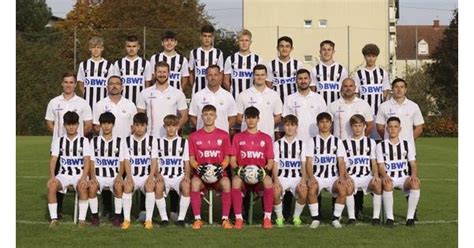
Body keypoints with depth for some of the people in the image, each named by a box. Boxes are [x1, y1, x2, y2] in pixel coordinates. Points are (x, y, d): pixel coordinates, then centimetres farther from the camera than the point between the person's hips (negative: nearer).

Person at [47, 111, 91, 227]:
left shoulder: (83, 141, 3)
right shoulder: (59, 141, 9)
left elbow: (87, 160, -7)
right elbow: (53, 159, 1)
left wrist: (83, 178, -23)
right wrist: (52, 176, -16)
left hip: (79, 175, -2)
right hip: (63, 174, 2)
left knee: (82, 187, -36)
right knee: (51, 186, -30)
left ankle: (82, 219, -26)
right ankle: (54, 218, -20)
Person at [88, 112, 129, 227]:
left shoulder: (120, 141, 9)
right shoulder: (94, 141, 11)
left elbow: (122, 162, 5)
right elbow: (91, 161, 6)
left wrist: (119, 176, -13)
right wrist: (92, 176, -11)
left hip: (114, 176, -1)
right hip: (98, 176, 1)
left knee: (119, 186, -34)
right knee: (92, 186, -32)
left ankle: (117, 216, -20)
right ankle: (94, 216, -16)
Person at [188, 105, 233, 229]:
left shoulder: (223, 135, 9)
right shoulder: (194, 136, 10)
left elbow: (227, 157, 9)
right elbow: (191, 158, 10)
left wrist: (222, 167, -12)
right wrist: (197, 167, -12)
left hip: (218, 173, 0)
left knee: (226, 183, -35)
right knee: (194, 183, -35)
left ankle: (225, 219, -26)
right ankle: (197, 219, -26)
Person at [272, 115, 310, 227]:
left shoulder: (302, 144, 11)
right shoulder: (278, 144, 9)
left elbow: (304, 165, 6)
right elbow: (275, 165, 3)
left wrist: (303, 179, -11)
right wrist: (276, 180, -13)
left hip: (297, 177, 1)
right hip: (282, 176, 0)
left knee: (303, 192, -32)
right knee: (276, 193, -33)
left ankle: (297, 216, -6)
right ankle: (279, 216, -6)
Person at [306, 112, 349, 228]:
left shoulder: (337, 141, 13)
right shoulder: (313, 141, 9)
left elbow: (341, 162, 5)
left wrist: (342, 177, -14)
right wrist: (311, 177, -17)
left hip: (333, 176, 1)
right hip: (317, 176, -1)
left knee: (343, 189, -31)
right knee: (311, 189, -34)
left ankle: (336, 218, -14)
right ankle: (315, 218, -17)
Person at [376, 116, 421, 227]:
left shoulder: (408, 144, 12)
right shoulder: (381, 146, 7)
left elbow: (413, 164, 8)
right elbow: (381, 166, 0)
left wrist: (413, 174, -15)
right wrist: (385, 176, -22)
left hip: (404, 177, 2)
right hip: (388, 178, -1)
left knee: (415, 183, -33)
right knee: (387, 185, -39)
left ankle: (410, 217, -24)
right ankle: (389, 217, -27)